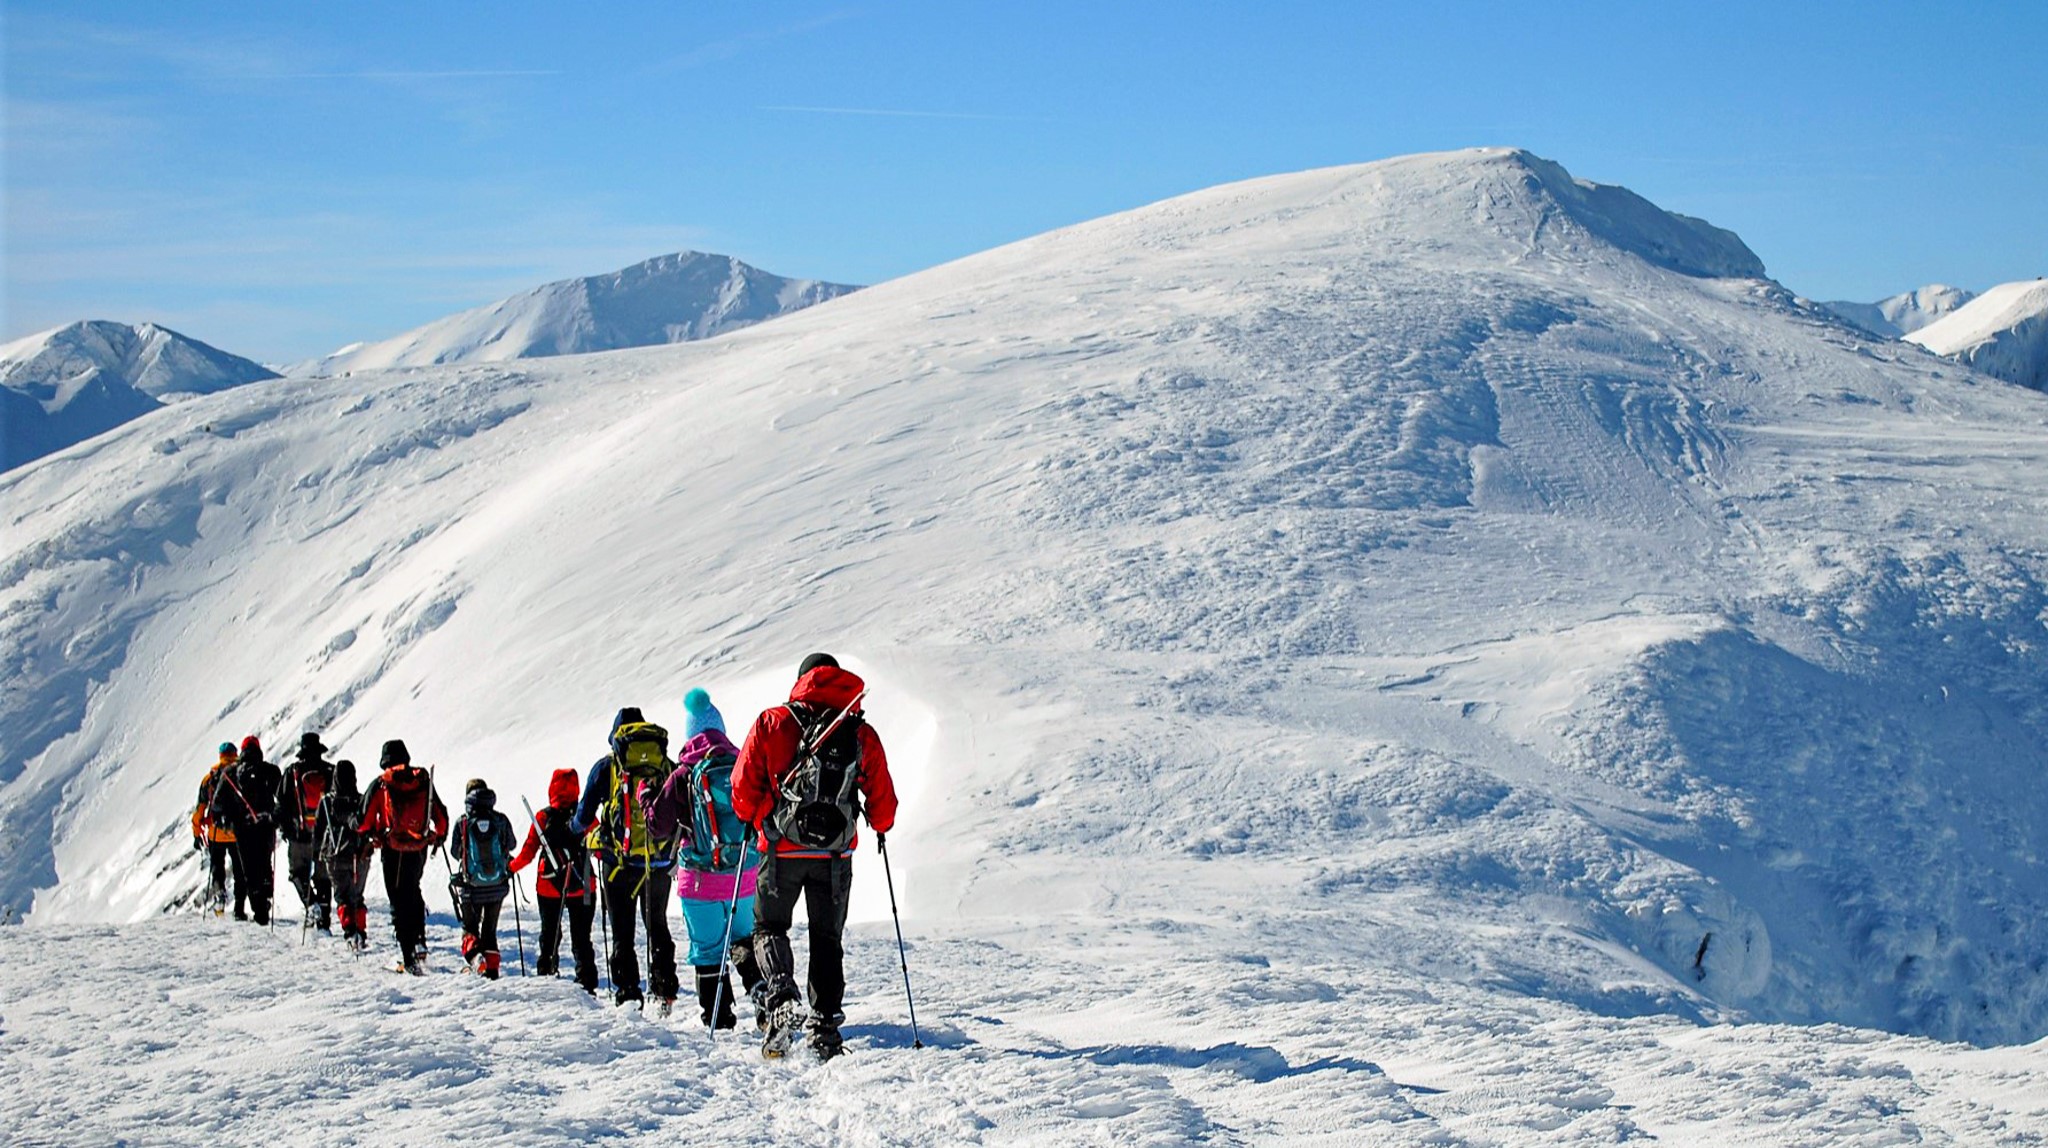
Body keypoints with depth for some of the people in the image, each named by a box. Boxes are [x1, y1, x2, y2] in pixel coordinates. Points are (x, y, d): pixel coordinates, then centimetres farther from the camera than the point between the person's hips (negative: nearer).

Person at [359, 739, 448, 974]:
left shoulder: (380, 784, -3)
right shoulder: (423, 781, 4)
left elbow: (365, 818, -5)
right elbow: (441, 814, 7)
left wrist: (370, 835, 15)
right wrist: (440, 836, 24)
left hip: (393, 849, -3)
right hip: (419, 849, 3)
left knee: (399, 900, 1)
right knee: (413, 892, 26)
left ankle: (408, 956, -5)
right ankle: (419, 941, 14)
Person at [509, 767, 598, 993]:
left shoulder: (543, 818, -7)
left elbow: (528, 852, -4)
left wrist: (510, 868, 12)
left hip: (549, 887, 0)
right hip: (582, 888, 0)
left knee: (549, 936, 14)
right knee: (581, 940, 7)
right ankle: (586, 983, 1)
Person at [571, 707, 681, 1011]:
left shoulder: (607, 766, -1)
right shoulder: (669, 766, 5)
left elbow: (584, 816, 0)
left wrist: (578, 826, 24)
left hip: (619, 861, -2)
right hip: (660, 863, 3)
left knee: (622, 931, 5)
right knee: (658, 926, 19)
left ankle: (627, 995, -2)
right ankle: (664, 993, 12)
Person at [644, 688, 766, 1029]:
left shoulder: (684, 776, -9)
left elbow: (660, 826, -2)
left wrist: (647, 799, 16)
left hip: (700, 879, -3)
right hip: (746, 877, 3)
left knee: (708, 949, 7)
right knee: (744, 940, 19)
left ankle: (717, 1017, 7)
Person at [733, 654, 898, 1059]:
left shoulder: (771, 723, 0)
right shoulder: (862, 733, 4)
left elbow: (744, 786, -1)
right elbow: (882, 798, 8)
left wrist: (754, 818, 19)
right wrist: (881, 826, 29)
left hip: (782, 847, -1)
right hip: (836, 854, 2)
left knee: (769, 927, 13)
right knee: (827, 940, 13)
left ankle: (780, 997, -14)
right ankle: (824, 1030, 5)